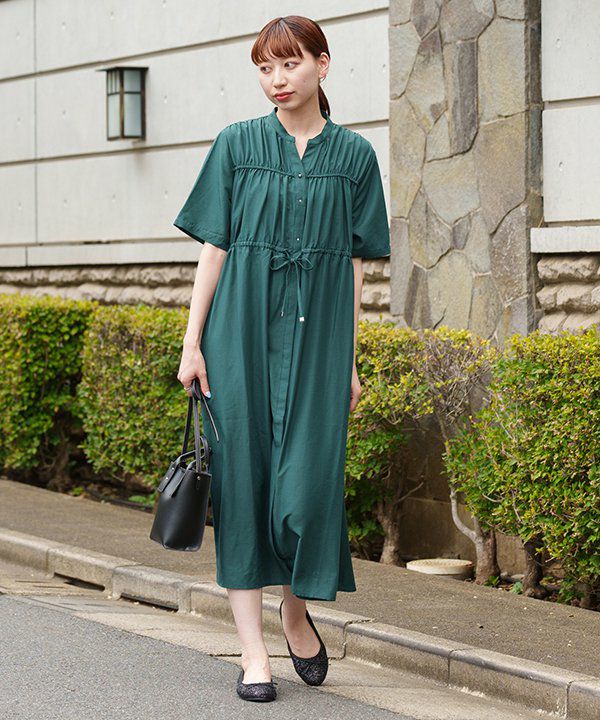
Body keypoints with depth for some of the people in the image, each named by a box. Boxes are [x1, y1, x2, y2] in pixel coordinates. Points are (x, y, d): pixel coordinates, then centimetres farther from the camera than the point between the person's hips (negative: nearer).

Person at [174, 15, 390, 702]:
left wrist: (348, 359, 6)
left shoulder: (353, 155, 6)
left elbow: (353, 262, 8)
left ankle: (297, 608, 23)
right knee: (243, 472, -2)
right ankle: (253, 650, 4)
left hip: (317, 334, 1)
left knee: (309, 480, -5)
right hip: (242, 327, 0)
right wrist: (192, 343, -2)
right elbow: (214, 247, 3)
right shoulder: (236, 145, 4)